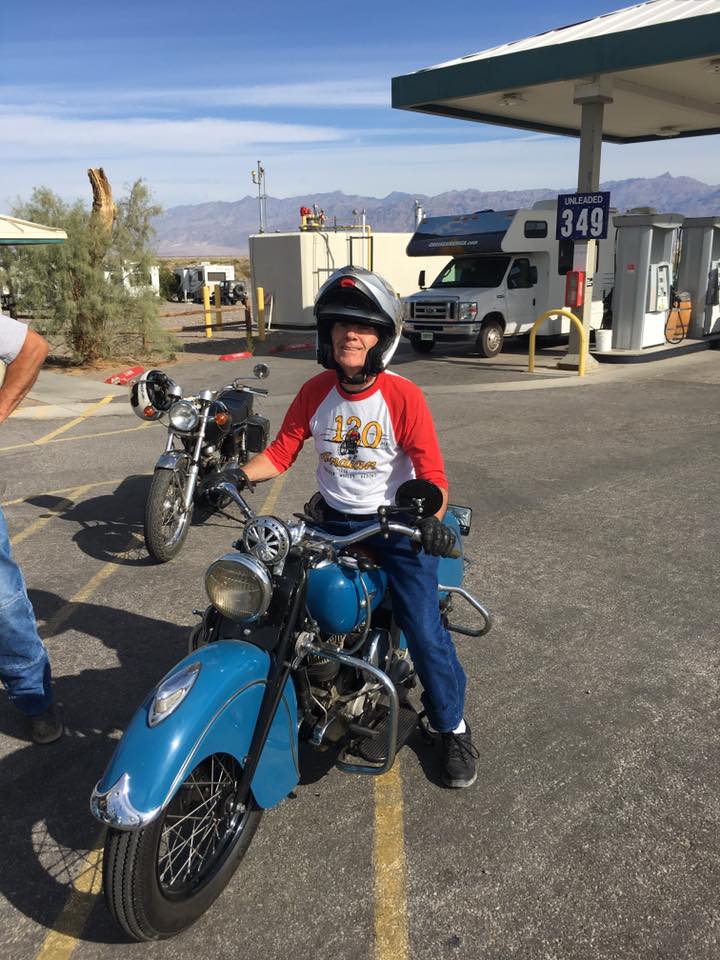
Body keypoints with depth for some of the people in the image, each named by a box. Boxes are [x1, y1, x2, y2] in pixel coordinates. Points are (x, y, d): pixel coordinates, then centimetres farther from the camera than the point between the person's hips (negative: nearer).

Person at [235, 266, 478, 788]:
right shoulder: (315, 391, -3)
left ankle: (453, 726, 16)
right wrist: (241, 474, -19)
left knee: (424, 629, -10)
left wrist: (429, 519, -38)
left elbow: (432, 471, -20)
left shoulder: (403, 396, -16)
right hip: (332, 521, 4)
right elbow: (282, 450, -2)